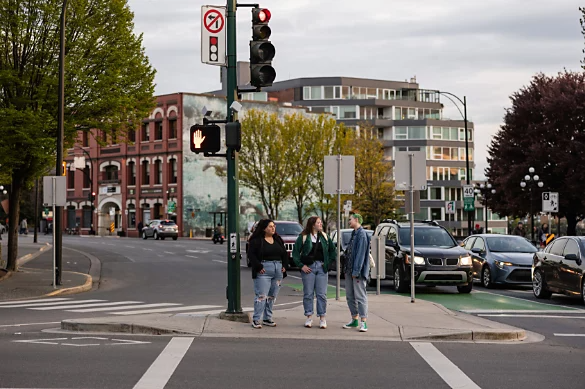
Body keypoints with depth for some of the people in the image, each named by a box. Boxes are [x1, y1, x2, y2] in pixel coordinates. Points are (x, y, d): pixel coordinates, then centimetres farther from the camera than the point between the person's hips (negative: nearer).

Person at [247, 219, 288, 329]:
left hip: (278, 270, 7)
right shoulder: (256, 241, -3)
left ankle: (267, 319, 17)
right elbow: (251, 255, -9)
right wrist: (259, 267, -15)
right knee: (261, 296, -11)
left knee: (272, 296, 9)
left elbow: (285, 254, 20)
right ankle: (256, 320, -8)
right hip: (263, 271, -6)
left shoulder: (278, 240, 16)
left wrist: (284, 266, 7)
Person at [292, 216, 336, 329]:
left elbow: (333, 250, 19)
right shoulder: (303, 237, -1)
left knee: (322, 294, 0)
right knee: (308, 293, 1)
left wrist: (328, 263, 8)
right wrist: (301, 265, -7)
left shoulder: (324, 237, 10)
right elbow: (295, 252, -2)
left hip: (321, 267, 2)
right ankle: (309, 317, 9)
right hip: (308, 267, -2)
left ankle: (322, 318, 6)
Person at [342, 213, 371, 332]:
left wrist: (356, 270, -22)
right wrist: (347, 269, 15)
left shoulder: (362, 234, -13)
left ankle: (363, 322, -7)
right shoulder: (353, 234, 16)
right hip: (349, 270, 9)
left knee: (360, 296, -8)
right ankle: (354, 320, 20)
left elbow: (361, 254, -18)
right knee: (350, 296, 12)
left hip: (357, 271, -9)